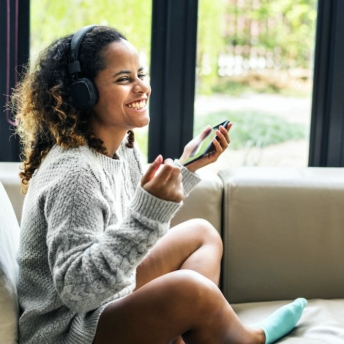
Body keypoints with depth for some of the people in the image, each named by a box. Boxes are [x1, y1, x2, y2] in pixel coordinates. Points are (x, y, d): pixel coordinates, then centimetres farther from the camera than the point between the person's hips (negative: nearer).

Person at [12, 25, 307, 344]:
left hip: (109, 300, 10)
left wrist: (187, 167, 5)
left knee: (201, 233, 16)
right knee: (190, 289, -28)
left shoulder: (124, 148, 0)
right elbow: (76, 289, -34)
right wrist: (149, 207, -40)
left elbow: (147, 231, 13)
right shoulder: (74, 175, -27)